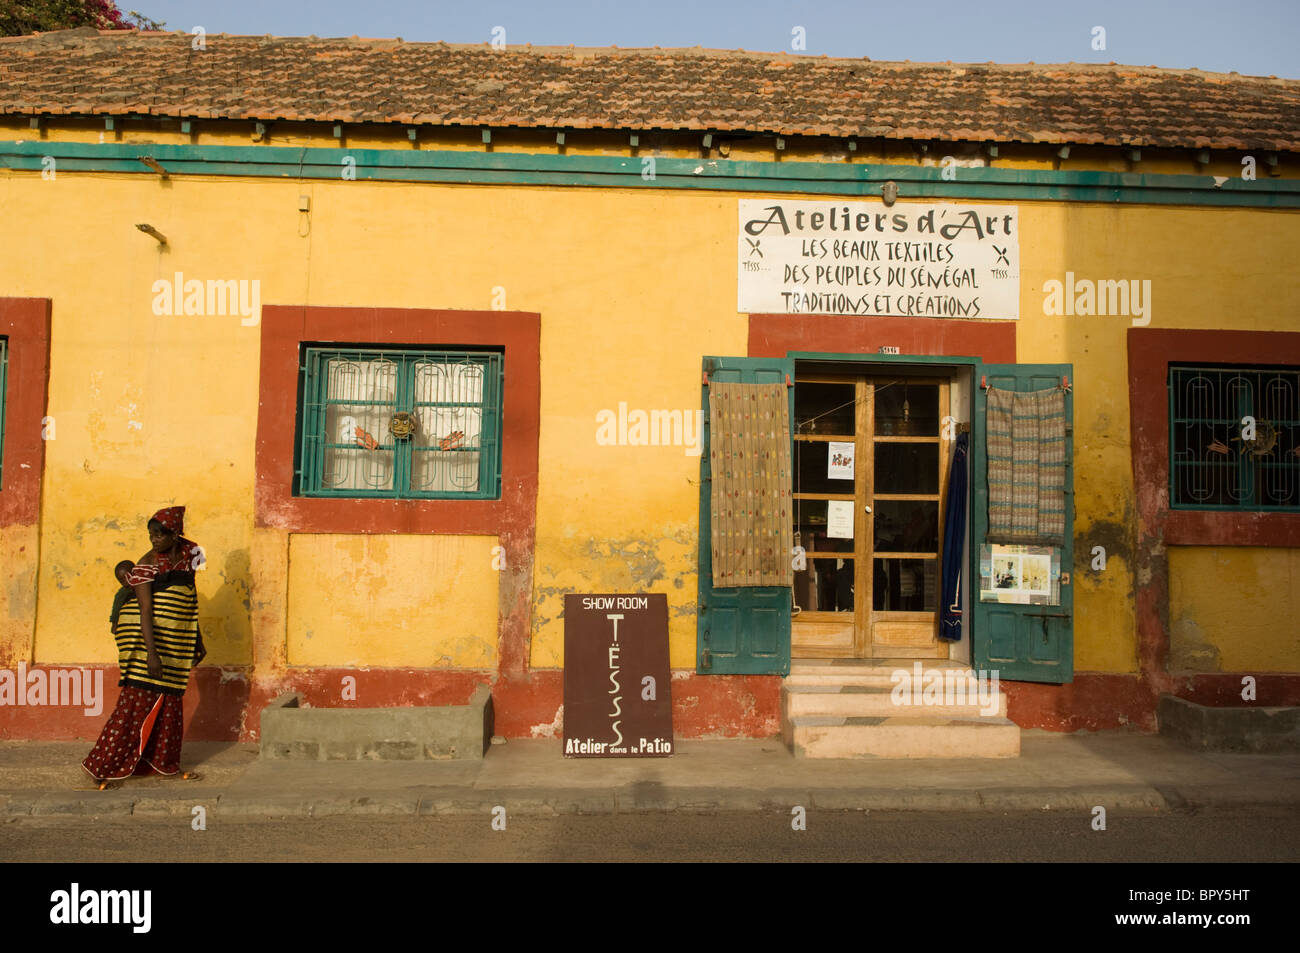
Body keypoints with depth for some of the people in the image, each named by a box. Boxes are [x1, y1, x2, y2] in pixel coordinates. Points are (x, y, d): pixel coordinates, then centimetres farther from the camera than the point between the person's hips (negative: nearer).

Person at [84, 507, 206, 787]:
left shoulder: (186, 558, 8)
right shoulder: (148, 563, -11)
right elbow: (146, 610, -18)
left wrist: (198, 642, 19)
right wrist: (151, 653, -25)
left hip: (176, 644, 6)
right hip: (147, 639, -6)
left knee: (169, 701, 10)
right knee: (138, 700, -8)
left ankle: (164, 764, 20)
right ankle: (103, 766, 1)